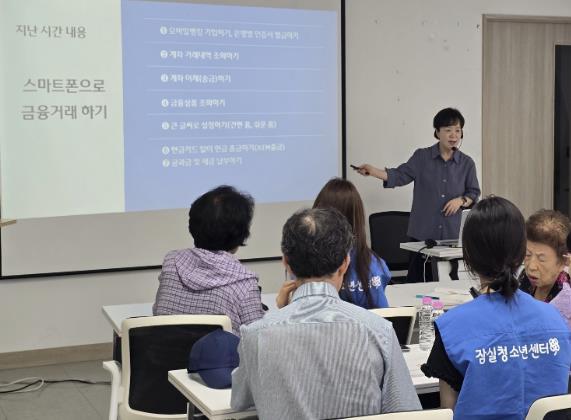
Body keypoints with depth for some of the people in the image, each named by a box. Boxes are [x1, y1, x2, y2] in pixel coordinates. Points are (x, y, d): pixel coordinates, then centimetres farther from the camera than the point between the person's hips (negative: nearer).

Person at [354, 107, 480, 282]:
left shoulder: (466, 163, 7)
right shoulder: (422, 157, 3)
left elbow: (474, 193, 12)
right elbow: (401, 175, -3)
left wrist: (461, 200, -9)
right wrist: (373, 171, -18)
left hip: (451, 234, 1)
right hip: (422, 232, -1)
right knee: (415, 280, 0)